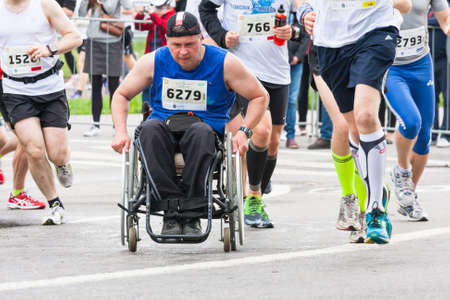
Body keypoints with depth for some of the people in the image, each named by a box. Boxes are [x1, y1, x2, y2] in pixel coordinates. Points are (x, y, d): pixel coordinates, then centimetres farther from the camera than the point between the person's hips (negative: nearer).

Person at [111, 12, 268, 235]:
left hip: (204, 127, -1)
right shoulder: (153, 62, 4)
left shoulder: (224, 63, -1)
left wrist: (244, 132, -8)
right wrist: (121, 132, -1)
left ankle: (192, 213, -34)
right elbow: (121, 95, 15)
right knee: (150, 129, -35)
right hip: (164, 128, 2)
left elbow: (260, 97, 6)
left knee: (201, 132, -39)